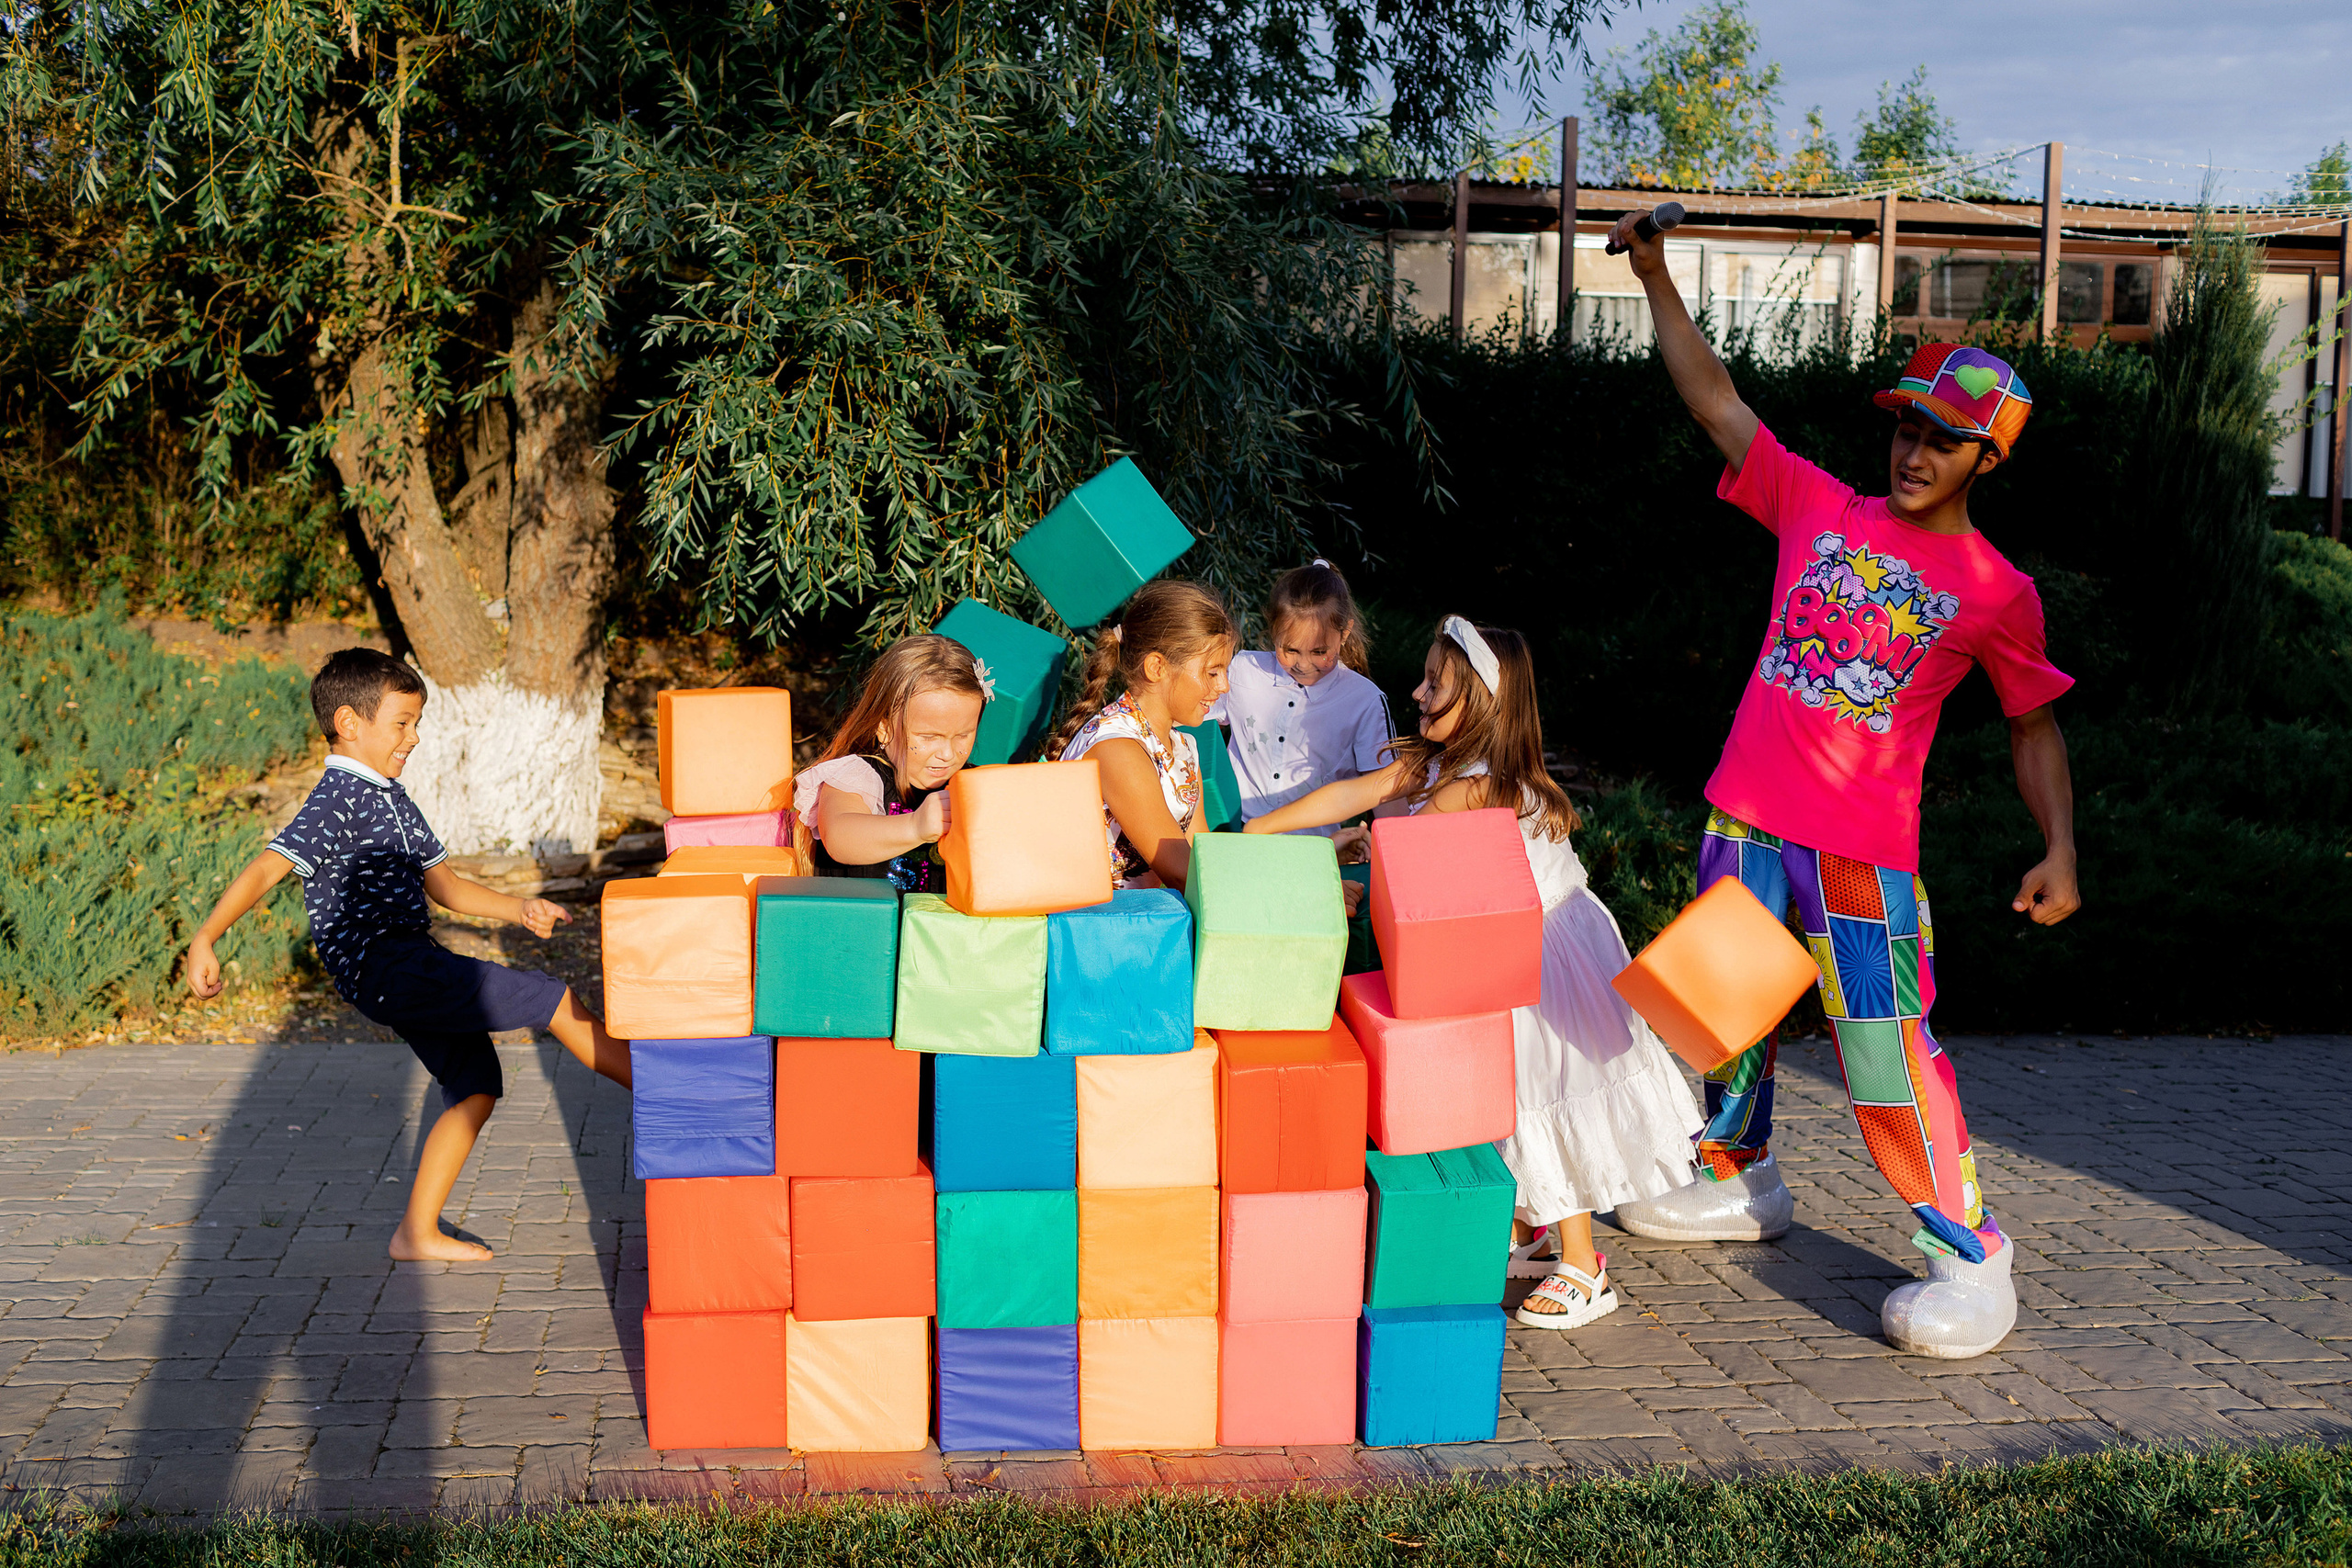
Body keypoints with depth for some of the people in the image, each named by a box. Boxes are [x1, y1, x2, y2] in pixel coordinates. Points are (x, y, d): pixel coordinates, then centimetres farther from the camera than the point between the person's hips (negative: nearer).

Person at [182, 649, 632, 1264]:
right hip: (383, 965, -10)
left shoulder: (392, 799, 19)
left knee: (475, 1086, 10)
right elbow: (266, 868, -20)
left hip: (415, 969, 10)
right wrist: (205, 939, -31)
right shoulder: (335, 802, -10)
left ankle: (418, 1232, 15)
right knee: (553, 999, -11)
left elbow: (443, 883, 23)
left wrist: (518, 909, 11)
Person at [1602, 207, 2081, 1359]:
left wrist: (2060, 849, -6)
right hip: (1747, 822, 5)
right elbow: (1716, 401, 10)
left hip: (1863, 850, -4)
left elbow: (2035, 724, 6)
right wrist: (1656, 278, 5)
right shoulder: (1817, 507, 6)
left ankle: (1971, 1258, 2)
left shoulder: (1997, 593, -1)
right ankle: (1739, 1179, 40)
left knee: (1886, 1048, -10)